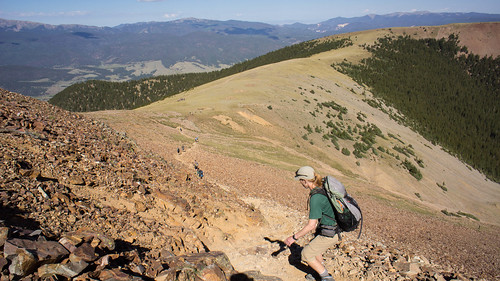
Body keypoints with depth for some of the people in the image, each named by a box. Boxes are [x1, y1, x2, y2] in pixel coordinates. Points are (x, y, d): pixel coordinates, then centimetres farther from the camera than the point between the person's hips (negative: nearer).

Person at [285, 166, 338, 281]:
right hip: (335, 229, 9)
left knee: (306, 254, 6)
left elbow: (311, 225, -25)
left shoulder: (315, 198, -26)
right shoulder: (323, 188, 1)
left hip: (329, 234, -9)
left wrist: (294, 237, -15)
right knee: (314, 247, 28)